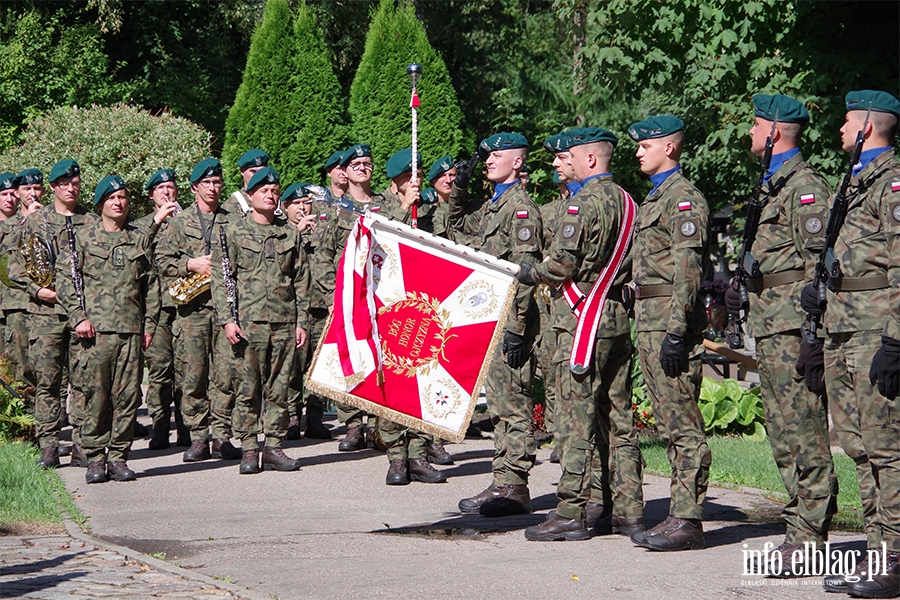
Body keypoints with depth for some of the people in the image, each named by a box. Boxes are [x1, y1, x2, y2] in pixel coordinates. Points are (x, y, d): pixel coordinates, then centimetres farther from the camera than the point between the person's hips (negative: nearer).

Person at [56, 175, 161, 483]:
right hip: (96, 328, -2)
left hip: (132, 330, 2)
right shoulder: (84, 237, 6)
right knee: (96, 394, -3)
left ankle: (118, 455, 8)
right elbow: (64, 277, 3)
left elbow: (151, 285, 15)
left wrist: (150, 324, 8)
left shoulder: (140, 239, 13)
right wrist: (77, 316, -7)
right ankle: (95, 457, 4)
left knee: (128, 395, 0)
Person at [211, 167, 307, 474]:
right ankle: (249, 449, 6)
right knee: (248, 389, 0)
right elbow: (220, 278, 0)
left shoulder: (291, 233, 12)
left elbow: (301, 280, 14)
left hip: (284, 322, 3)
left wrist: (301, 321, 8)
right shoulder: (233, 232, 3)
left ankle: (274, 447, 11)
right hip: (248, 322, -3)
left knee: (279, 389, 4)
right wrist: (227, 319, -9)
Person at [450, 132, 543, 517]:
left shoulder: (521, 206, -12)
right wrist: (459, 188, 19)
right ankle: (503, 483, 17)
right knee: (499, 404, 12)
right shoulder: (494, 204, 17)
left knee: (512, 404, -7)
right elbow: (457, 222, 37)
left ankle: (514, 488, -4)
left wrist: (517, 328, -22)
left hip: (510, 318, -10)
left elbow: (526, 270, -18)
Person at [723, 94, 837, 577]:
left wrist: (812, 329, -21)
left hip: (793, 328, -11)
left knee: (803, 434, -9)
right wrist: (743, 293, 29)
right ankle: (801, 532, 16)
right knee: (783, 435, 11)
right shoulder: (774, 185, 20)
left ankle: (809, 542, -7)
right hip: (770, 328, 11)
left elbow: (819, 261, -17)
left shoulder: (805, 185, -11)